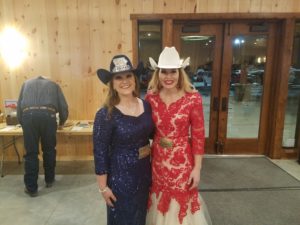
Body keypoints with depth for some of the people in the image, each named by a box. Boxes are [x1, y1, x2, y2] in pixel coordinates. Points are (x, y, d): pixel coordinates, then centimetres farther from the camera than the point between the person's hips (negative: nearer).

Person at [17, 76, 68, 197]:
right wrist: (61, 122, 37)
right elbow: (64, 107, 21)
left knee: (31, 153, 7)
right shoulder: (53, 84, 28)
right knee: (49, 150, 16)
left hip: (29, 115, 1)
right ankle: (49, 180, 30)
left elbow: (19, 106, 24)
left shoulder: (27, 83, 31)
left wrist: (23, 123, 33)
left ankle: (31, 188, 15)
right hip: (48, 115, 0)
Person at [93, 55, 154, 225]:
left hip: (144, 171, 5)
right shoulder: (106, 114, -19)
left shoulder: (146, 106, -3)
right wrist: (103, 187, -11)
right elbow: (100, 153, -14)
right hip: (120, 175, -5)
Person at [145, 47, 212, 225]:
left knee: (182, 202, 15)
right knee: (160, 202, 21)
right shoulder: (151, 98, -4)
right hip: (157, 160, 3)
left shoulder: (193, 99, -13)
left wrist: (197, 168, -8)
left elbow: (198, 136, -9)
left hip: (182, 161, -3)